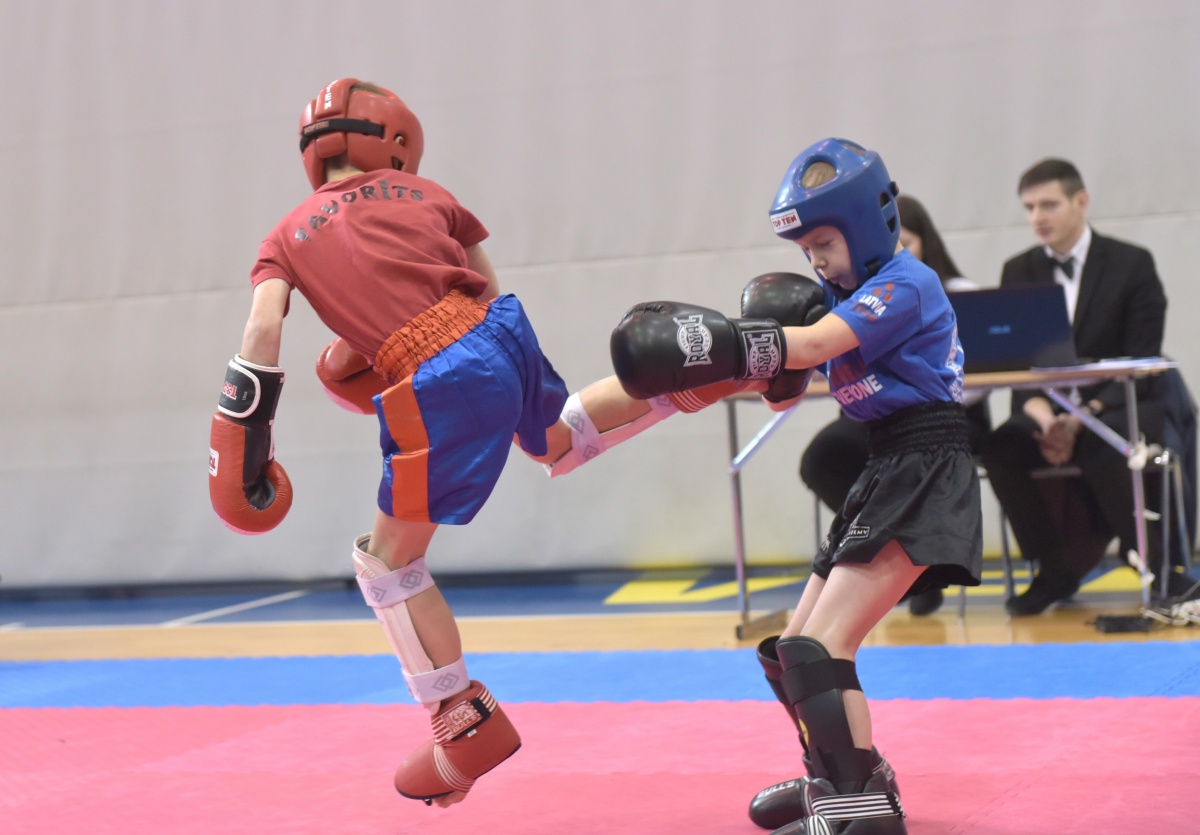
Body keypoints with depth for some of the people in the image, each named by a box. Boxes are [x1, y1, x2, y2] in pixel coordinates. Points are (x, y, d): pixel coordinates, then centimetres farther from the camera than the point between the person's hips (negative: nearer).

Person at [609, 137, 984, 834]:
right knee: (792, 651, 15)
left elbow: (812, 346, -25)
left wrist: (718, 342, -28)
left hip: (925, 476, -10)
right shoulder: (842, 297, 16)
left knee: (820, 646, -18)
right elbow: (785, 393, 12)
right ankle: (835, 779, 33)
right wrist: (773, 346, -7)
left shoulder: (904, 282, -12)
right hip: (886, 476, 10)